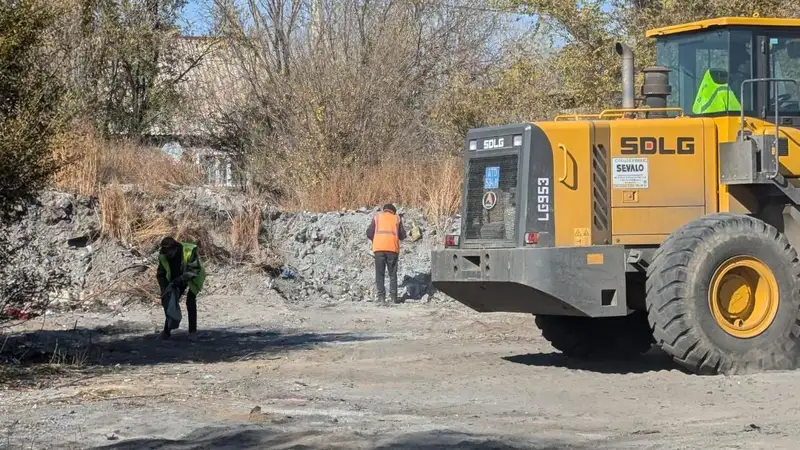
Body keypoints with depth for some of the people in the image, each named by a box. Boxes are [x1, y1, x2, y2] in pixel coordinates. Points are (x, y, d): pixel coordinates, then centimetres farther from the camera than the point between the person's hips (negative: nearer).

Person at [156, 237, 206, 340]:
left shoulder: (190, 251, -36)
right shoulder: (163, 256, -19)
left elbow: (195, 270, -36)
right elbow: (160, 274, -9)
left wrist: (180, 279, -45)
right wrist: (164, 291, -19)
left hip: (194, 277, -5)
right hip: (177, 279, 5)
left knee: (190, 300, -20)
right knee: (170, 301, -4)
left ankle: (193, 331, -12)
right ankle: (167, 330, 8)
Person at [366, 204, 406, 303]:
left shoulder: (377, 218, 13)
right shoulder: (397, 219, 14)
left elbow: (369, 233, 5)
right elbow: (402, 235, 11)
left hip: (379, 248, 0)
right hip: (393, 249, 0)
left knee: (379, 273, 6)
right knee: (392, 274, 9)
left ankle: (381, 296, -1)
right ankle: (393, 297, 3)